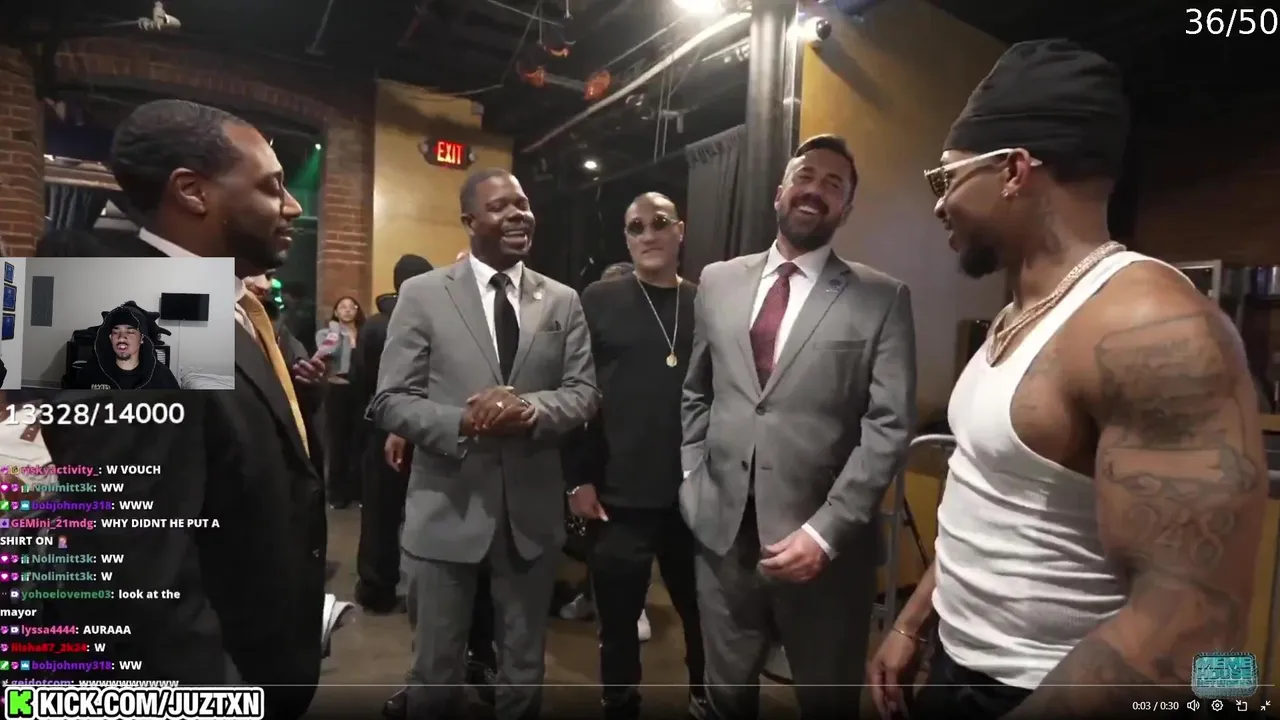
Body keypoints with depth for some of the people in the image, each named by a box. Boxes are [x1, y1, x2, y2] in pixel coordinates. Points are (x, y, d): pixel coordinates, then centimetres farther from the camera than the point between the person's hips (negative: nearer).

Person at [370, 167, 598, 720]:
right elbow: (390, 401, -6)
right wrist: (462, 423, -24)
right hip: (448, 510, -2)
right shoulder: (422, 294, -3)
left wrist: (533, 408, -21)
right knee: (437, 669, 17)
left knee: (524, 668, 21)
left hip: (532, 510, 3)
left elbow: (584, 393, 0)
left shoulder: (562, 301, 4)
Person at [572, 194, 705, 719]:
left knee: (705, 617, 17)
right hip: (619, 496, -2)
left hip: (697, 494, 3)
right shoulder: (599, 301, -2)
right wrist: (578, 478, -7)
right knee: (618, 622, 12)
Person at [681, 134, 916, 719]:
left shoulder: (882, 299, -4)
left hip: (825, 540, -2)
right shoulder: (719, 280, 7)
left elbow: (889, 426, -9)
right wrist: (691, 478, 4)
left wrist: (825, 531, -16)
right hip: (721, 530, 3)